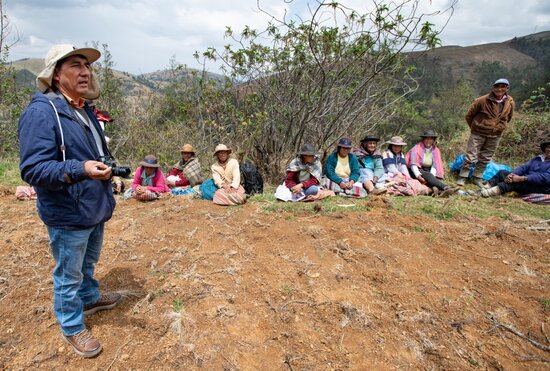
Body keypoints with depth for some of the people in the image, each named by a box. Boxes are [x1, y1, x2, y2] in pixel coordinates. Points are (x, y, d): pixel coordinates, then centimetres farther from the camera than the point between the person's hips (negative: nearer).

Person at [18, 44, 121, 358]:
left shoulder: (85, 110, 9)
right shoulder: (41, 112, -19)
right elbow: (33, 169, -25)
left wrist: (110, 169, 9)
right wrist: (80, 169, -37)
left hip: (96, 210, 8)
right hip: (68, 215, -8)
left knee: (88, 263, 27)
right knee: (69, 274, 10)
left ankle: (90, 298, 49)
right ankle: (73, 328, 29)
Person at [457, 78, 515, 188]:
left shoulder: (510, 102, 0)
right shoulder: (482, 100, -14)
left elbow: (508, 117, 18)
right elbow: (469, 115, -3)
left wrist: (499, 128, 13)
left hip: (495, 136, 4)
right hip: (478, 134, -4)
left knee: (485, 159, 11)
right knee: (471, 157, -5)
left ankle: (477, 178, 21)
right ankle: (462, 177, 4)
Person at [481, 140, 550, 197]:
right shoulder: (537, 159, 21)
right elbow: (524, 167, 6)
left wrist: (522, 178, -28)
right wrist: (511, 174, -18)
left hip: (541, 187, -7)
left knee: (515, 181, -35)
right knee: (502, 172, -10)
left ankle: (495, 191, -54)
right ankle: (486, 187, -30)